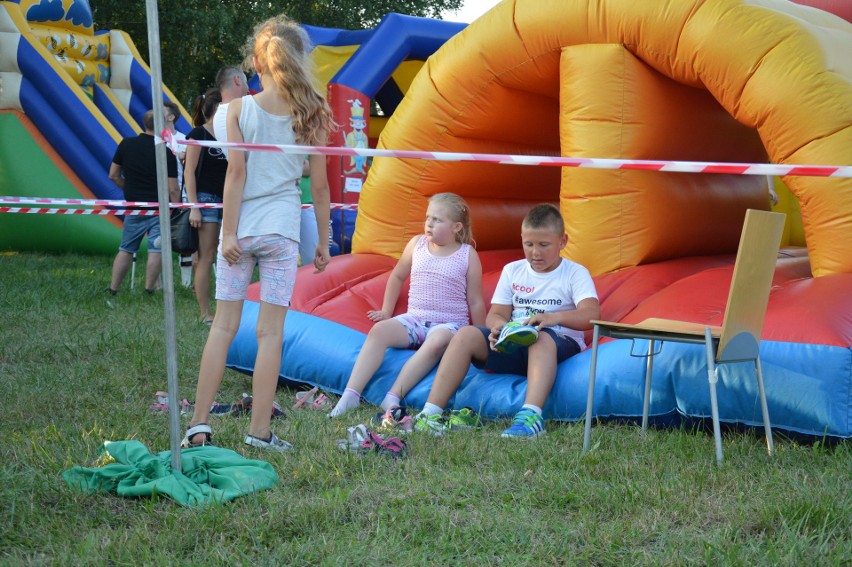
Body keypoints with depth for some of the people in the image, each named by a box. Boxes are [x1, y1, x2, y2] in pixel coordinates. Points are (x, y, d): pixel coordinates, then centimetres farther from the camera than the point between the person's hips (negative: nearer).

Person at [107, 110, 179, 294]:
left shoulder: (126, 144, -1)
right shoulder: (166, 154, -12)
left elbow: (113, 175, 6)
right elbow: (173, 189, -13)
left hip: (134, 208, 4)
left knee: (126, 249, 13)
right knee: (156, 250, 0)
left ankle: (113, 289, 14)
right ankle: (149, 290, -3)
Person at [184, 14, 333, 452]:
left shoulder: (240, 109, -3)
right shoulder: (311, 114, -1)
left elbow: (235, 174, -7)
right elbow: (319, 187, 2)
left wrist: (228, 232, -4)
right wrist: (323, 242, 10)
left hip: (241, 228, 1)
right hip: (282, 228, 0)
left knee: (224, 326, 8)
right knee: (271, 331, 3)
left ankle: (199, 424, 8)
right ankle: (259, 431, 5)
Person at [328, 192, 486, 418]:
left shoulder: (468, 255, 1)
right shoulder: (417, 244, 9)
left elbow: (475, 302, 4)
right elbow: (397, 276, 25)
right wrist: (386, 311, 24)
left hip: (450, 324, -3)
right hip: (414, 319, 3)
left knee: (437, 342, -39)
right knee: (379, 330, -26)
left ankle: (393, 398, -44)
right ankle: (350, 396, -34)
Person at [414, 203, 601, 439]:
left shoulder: (575, 274, 1)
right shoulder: (513, 271, 14)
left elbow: (590, 314, -17)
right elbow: (495, 314, 9)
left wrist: (554, 317, -36)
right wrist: (499, 326, -18)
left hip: (559, 343, -4)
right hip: (513, 347, 4)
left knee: (542, 338, -39)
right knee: (466, 335, -19)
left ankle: (531, 416, -57)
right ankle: (431, 412, -28)